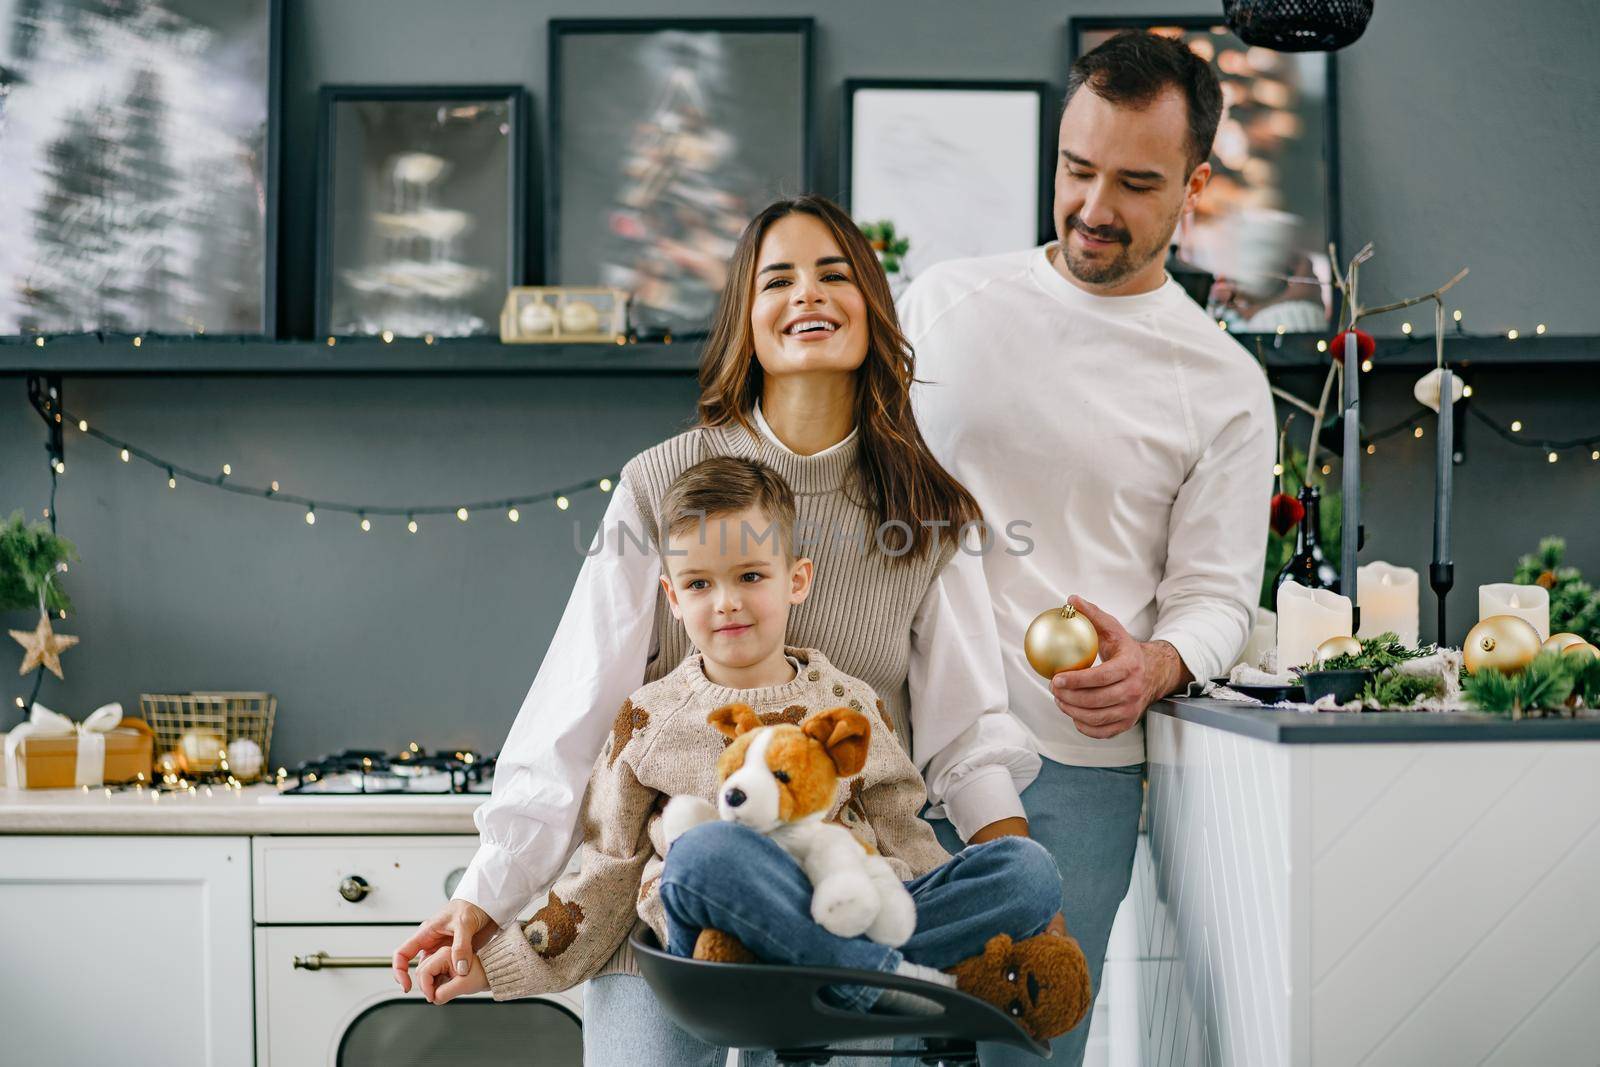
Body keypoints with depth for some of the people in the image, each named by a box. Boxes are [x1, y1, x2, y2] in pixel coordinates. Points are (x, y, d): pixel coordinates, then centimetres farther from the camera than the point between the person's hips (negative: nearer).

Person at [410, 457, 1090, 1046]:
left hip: (866, 913, 2)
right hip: (715, 929, -2)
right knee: (706, 852, -37)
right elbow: (608, 875, 16)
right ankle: (895, 979, -33)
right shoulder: (652, 720, 12)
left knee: (1030, 867, -19)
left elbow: (902, 839, 18)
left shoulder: (849, 705, 16)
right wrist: (496, 965, 10)